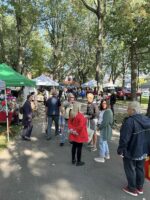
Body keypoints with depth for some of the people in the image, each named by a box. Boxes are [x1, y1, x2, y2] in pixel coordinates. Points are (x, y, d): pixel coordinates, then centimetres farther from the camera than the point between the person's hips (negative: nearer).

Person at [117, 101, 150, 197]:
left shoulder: (129, 121, -27)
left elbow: (124, 138, -25)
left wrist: (121, 150, -12)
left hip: (130, 151, -7)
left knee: (130, 170, 12)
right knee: (140, 168, 22)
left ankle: (132, 189, 27)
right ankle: (140, 187, 39)